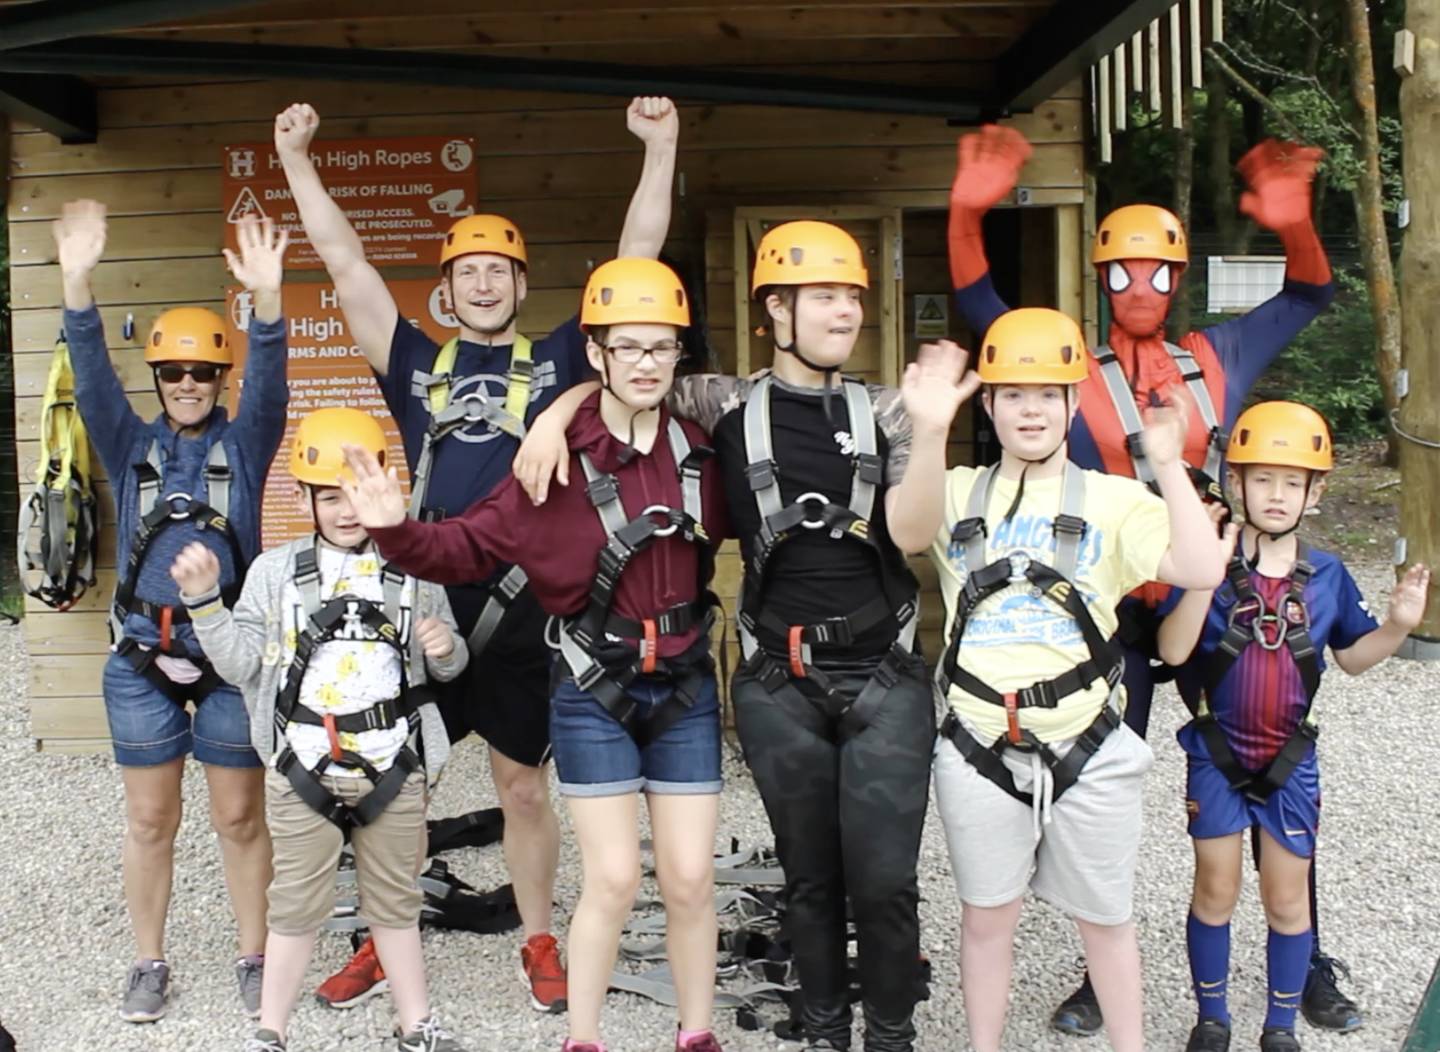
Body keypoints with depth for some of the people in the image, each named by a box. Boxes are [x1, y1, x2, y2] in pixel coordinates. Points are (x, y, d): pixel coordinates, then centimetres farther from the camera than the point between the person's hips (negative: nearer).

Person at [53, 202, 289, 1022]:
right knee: (150, 822, 10)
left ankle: (255, 959, 21)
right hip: (142, 659, 2)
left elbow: (270, 384, -14)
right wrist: (78, 283, -23)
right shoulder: (133, 446, 7)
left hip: (231, 656, -1)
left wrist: (268, 298, -31)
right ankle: (150, 963, 26)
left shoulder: (244, 445, 3)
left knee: (241, 818, 7)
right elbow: (94, 379, -7)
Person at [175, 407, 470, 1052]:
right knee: (296, 903, 10)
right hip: (302, 769, -1)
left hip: (394, 768, 1)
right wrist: (204, 601, -11)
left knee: (395, 901, 15)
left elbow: (446, 665, 8)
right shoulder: (275, 571, -1)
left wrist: (446, 649, -14)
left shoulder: (415, 571, 0)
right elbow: (241, 664, -2)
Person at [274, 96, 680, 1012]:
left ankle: (540, 943, 28)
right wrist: (295, 159, 5)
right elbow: (347, 265, 8)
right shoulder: (418, 364, 9)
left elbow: (635, 263, 3)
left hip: (522, 614, -1)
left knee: (523, 785, 11)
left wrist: (661, 149, -2)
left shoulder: (558, 361, 6)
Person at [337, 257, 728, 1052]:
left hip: (685, 689, 3)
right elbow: (469, 547, -13)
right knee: (613, 880, -1)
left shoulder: (697, 451, 0)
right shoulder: (561, 461, -12)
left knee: (690, 879, 6)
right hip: (595, 692, -3)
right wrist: (396, 530, -28)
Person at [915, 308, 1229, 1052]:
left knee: (1103, 917, 16)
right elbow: (910, 524, -14)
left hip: (1087, 747, 0)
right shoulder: (960, 494, 6)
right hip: (980, 747, 1)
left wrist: (1168, 464, -19)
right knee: (987, 915, 15)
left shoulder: (1112, 500, 0)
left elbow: (1202, 570, -13)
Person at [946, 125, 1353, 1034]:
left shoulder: (1218, 357, 8)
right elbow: (981, 306, -3)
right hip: (1115, 607, -1)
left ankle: (1307, 967, 28)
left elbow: (1309, 298, 7)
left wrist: (1295, 225, -15)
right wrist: (969, 213, -18)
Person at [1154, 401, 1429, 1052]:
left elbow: (1352, 656, 10)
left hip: (1290, 760, 3)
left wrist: (1398, 626, -10)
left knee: (1287, 900, 11)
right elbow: (1173, 650, -23)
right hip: (1217, 754, -2)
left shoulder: (1326, 575, -2)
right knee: (1215, 891, 9)